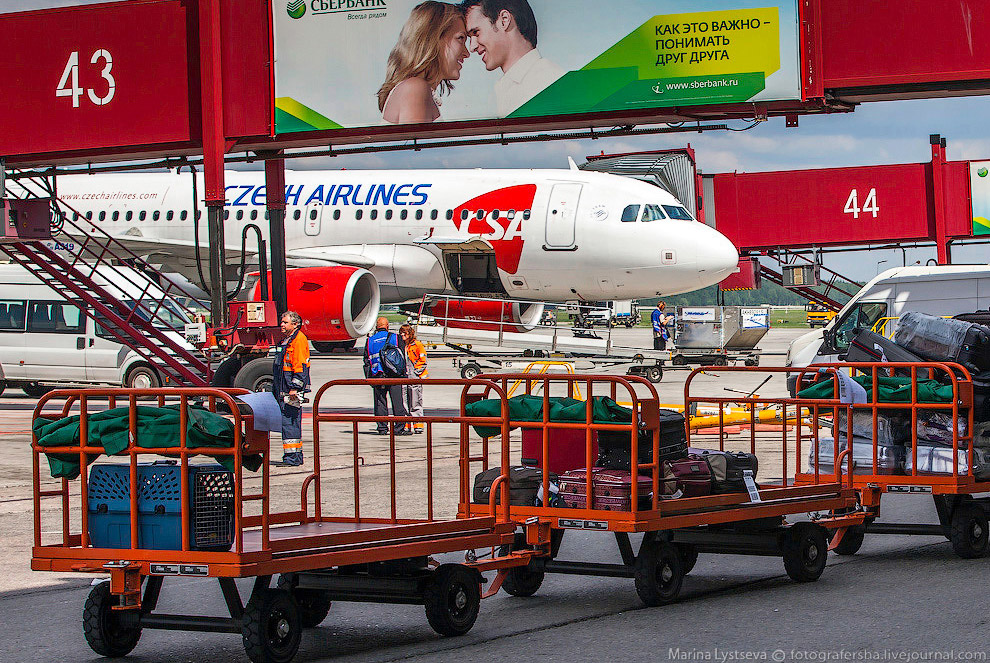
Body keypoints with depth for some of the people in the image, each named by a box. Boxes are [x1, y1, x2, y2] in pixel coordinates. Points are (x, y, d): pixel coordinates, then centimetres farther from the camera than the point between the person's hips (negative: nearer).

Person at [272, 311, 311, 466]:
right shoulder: (286, 341, 20)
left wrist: (294, 388, -23)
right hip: (283, 391, 10)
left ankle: (292, 457, -13)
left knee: (289, 422, -12)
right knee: (289, 423, 12)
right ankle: (296, 456, 17)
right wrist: (275, 389, 26)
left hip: (292, 391, -10)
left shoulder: (299, 340, -11)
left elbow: (301, 367, -19)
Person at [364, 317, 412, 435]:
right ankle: (399, 428, -3)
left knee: (380, 403, 6)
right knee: (397, 403, 0)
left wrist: (368, 378, 12)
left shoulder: (370, 341, 8)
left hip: (377, 376, 2)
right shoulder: (395, 338, 3)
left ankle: (382, 428, 4)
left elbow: (367, 360, 9)